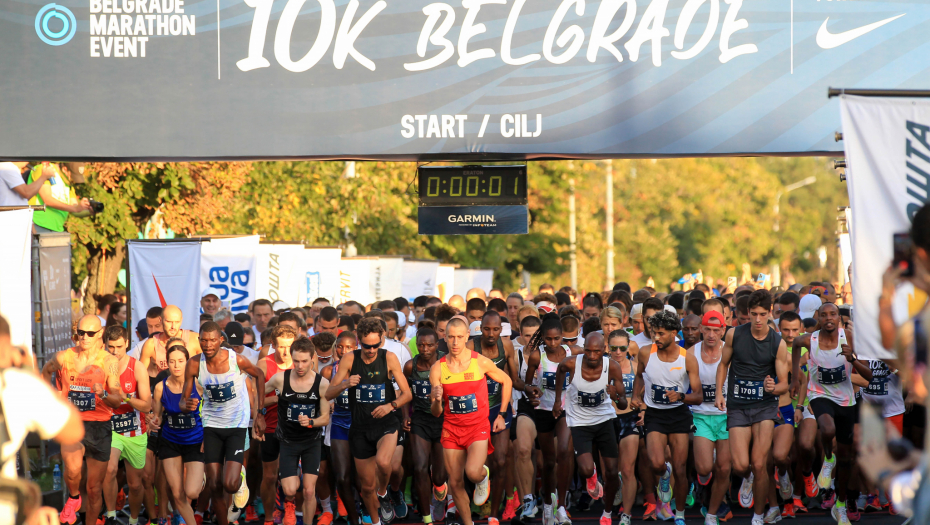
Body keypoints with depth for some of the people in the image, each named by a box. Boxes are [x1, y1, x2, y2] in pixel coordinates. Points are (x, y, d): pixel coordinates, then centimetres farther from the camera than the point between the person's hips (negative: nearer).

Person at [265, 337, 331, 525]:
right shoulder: (280, 379, -14)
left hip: (312, 442, 0)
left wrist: (310, 422, -25)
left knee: (309, 491, -4)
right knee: (290, 490, -8)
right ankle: (289, 507, 28)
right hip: (287, 441, 0)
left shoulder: (322, 384, -13)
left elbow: (325, 418, -7)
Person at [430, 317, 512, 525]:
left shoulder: (481, 362, -8)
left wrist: (501, 414, 8)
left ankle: (484, 476, 12)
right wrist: (436, 400, -22)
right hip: (451, 428, 3)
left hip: (478, 427, -3)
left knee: (473, 473, -24)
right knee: (455, 483, 3)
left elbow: (506, 381, 11)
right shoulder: (438, 368, -3)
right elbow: (436, 413, 1)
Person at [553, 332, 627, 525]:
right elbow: (560, 370, 7)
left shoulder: (612, 367, -20)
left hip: (604, 420, 1)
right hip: (579, 422, -1)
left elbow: (623, 405, -14)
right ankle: (591, 476, 20)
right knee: (586, 470, -19)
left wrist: (617, 397, -37)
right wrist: (557, 399, 12)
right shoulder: (571, 363, -21)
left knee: (611, 472, 2)